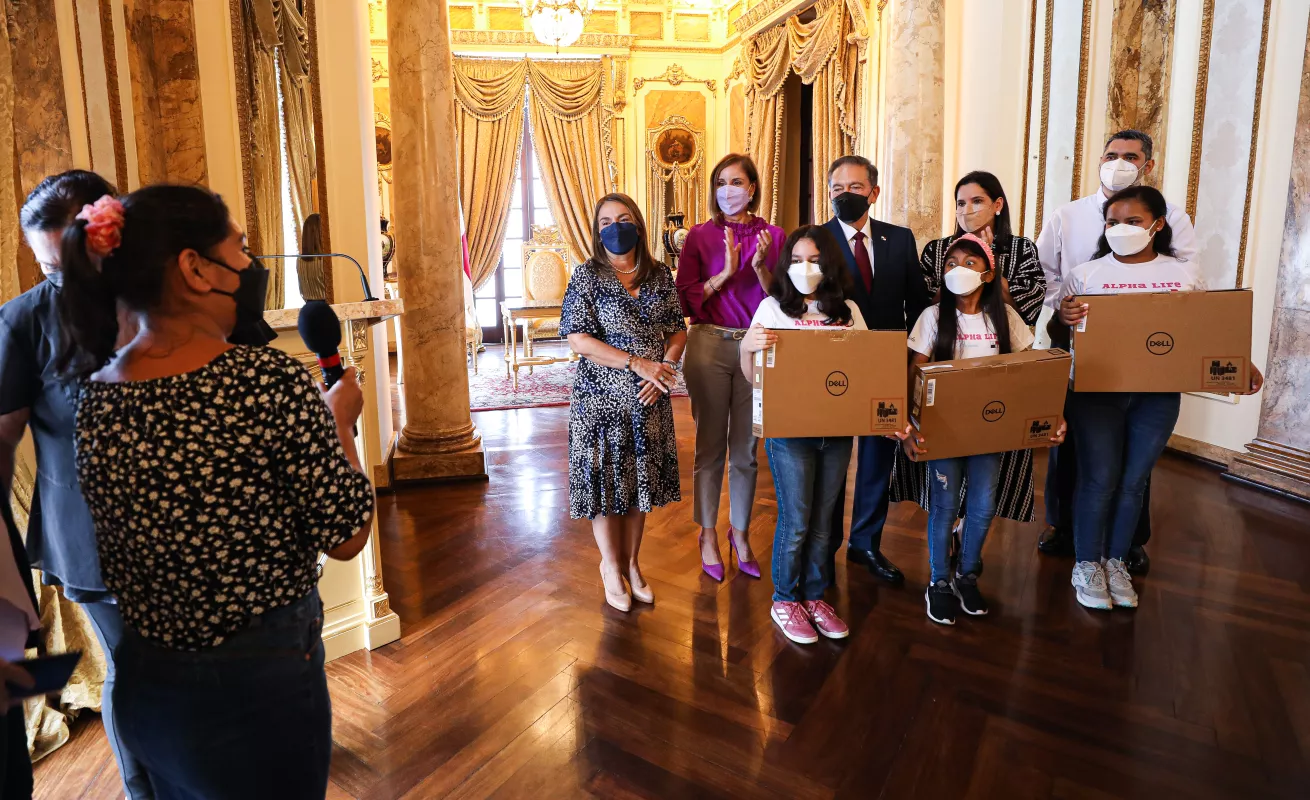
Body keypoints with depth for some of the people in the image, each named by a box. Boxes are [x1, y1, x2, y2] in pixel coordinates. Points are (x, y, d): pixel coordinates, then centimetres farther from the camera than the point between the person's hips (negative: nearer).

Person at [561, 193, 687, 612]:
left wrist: (665, 365, -12)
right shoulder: (587, 275, -7)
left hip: (648, 399, 4)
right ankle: (611, 566, 26)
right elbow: (579, 340, -14)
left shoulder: (659, 275, 6)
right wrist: (638, 364, -18)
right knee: (607, 482, 6)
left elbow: (678, 330, 9)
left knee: (640, 482, 12)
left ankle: (632, 563, 30)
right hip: (602, 398, -3)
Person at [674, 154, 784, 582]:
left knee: (746, 448, 10)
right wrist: (726, 273, -16)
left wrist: (760, 267, -14)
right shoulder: (700, 236, 1)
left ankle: (740, 532, 27)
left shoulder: (772, 235, 4)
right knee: (710, 446, 6)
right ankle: (708, 534, 21)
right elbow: (687, 299, -4)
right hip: (710, 345, -1)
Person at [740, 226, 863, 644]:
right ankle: (785, 600, 22)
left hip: (837, 430, 4)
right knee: (796, 521, 2)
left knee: (823, 520, 12)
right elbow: (753, 376, -2)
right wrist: (747, 346, -24)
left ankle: (814, 595, 29)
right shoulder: (772, 307, -1)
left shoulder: (848, 311, 8)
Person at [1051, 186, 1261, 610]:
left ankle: (1116, 562, 27)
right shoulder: (1086, 275, -1)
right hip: (1096, 389, -2)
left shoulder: (1186, 274, 5)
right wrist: (1063, 319, -24)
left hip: (1158, 394, 2)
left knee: (1133, 481, 10)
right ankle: (1086, 564, 18)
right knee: (1099, 478, 0)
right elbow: (1056, 336, -1)